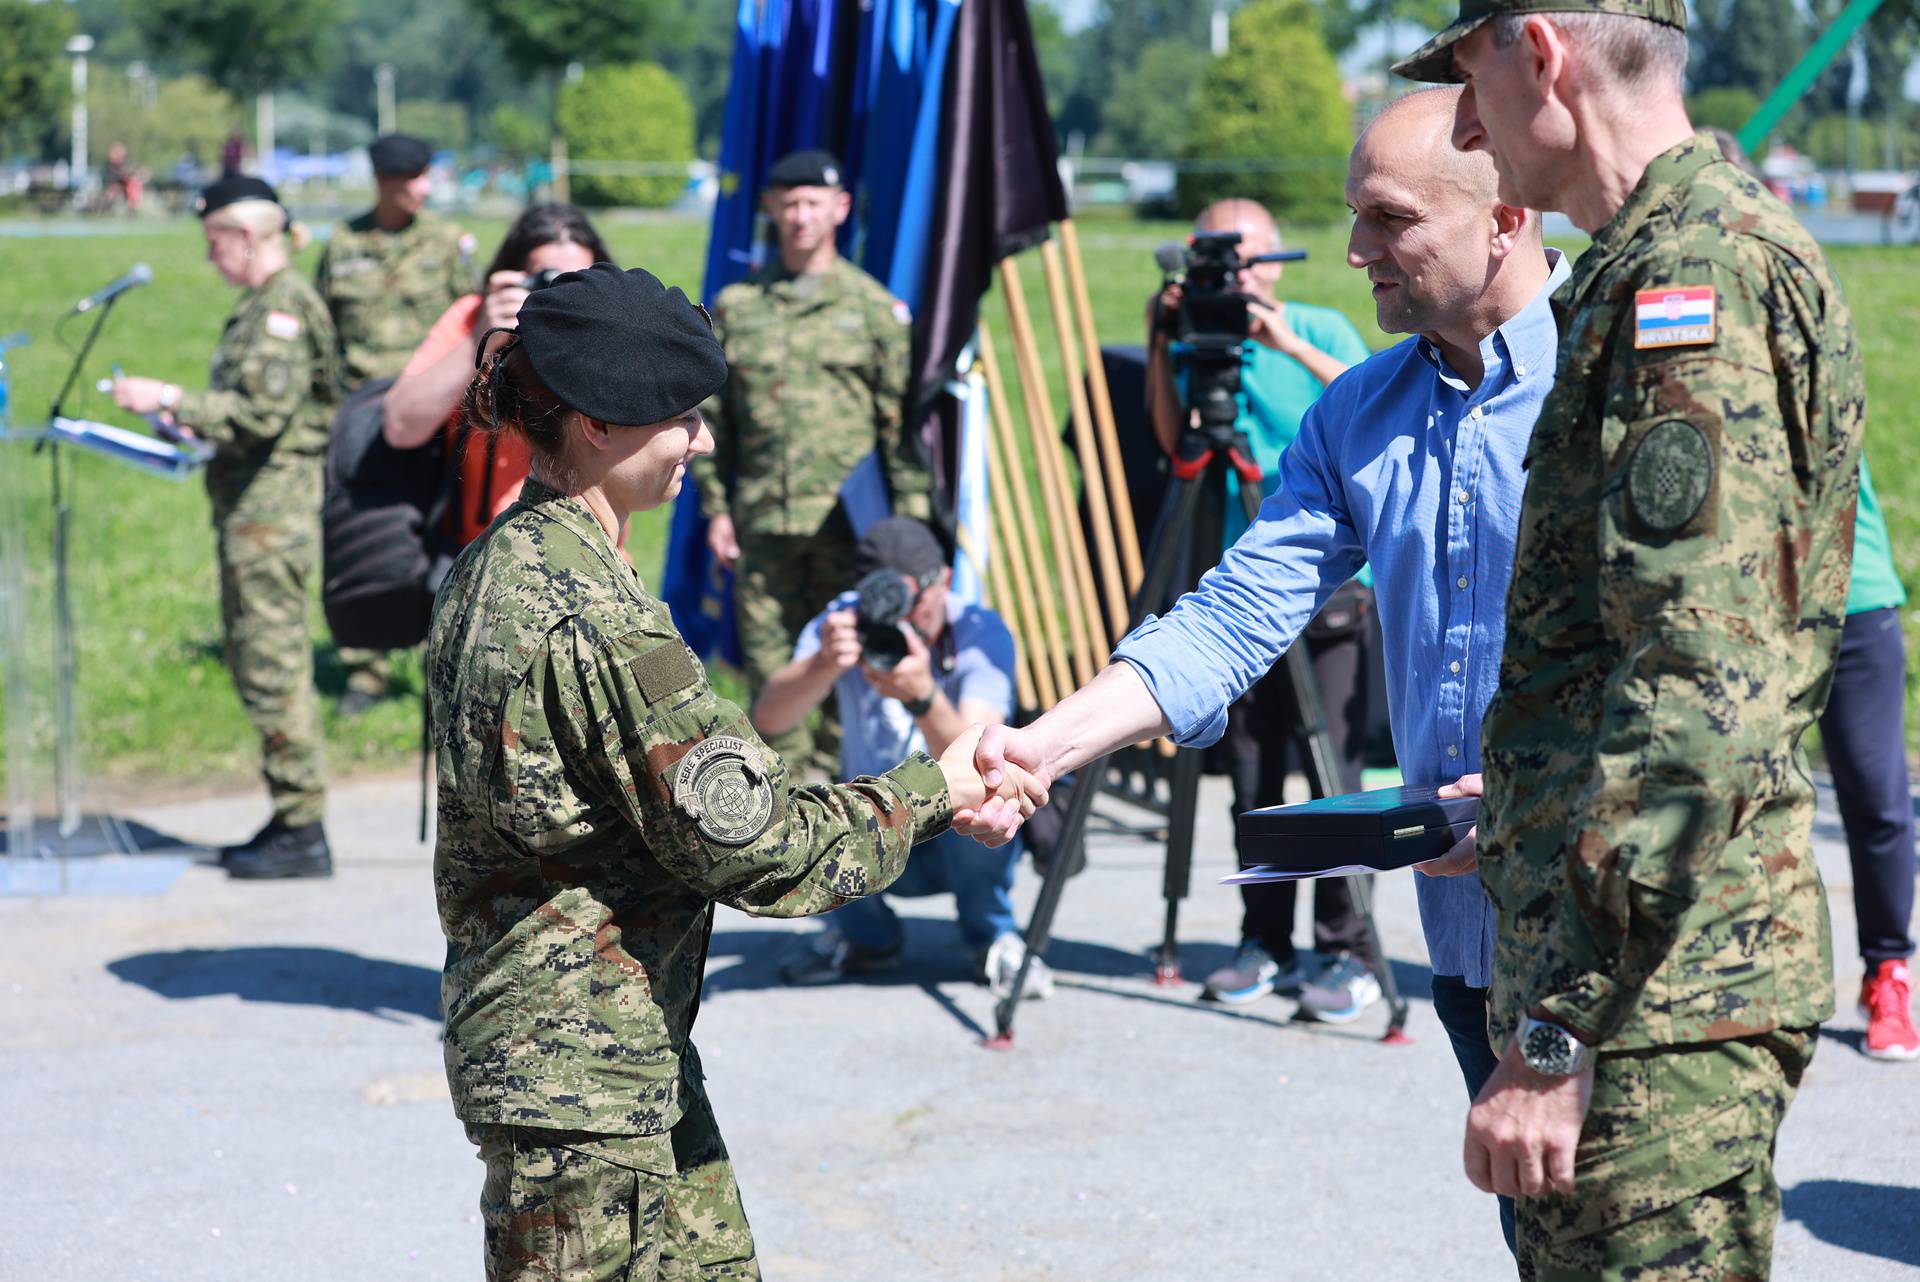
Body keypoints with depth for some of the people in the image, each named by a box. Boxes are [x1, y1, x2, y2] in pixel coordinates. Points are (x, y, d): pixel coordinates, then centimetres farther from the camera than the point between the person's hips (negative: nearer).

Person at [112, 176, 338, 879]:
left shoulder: (284, 306, -16)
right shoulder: (262, 304, 15)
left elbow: (263, 413, -22)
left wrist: (171, 399, -17)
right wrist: (189, 417, 13)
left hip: (270, 509, -10)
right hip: (250, 505, 10)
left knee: (272, 664, -6)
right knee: (255, 659, 14)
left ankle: (303, 833, -1)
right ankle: (293, 820, 21)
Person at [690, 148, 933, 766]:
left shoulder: (875, 306, 5)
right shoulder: (736, 305, 10)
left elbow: (902, 419, 3)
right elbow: (711, 416, 13)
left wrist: (911, 517, -2)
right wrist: (716, 506, 7)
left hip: (848, 518, -2)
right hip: (761, 522, 2)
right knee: (768, 657, 3)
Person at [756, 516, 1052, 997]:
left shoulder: (981, 633, -22)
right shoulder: (844, 622, -16)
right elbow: (767, 719, -33)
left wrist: (922, 696, -57)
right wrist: (825, 665, -53)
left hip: (967, 840, -2)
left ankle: (992, 938, -6)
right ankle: (865, 935, 5)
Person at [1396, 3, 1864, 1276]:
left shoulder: (1692, 276, -16)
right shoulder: (1682, 260, 17)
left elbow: (1698, 692, -24)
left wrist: (1556, 1037, -24)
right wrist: (1529, 809, 29)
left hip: (1662, 981, -10)